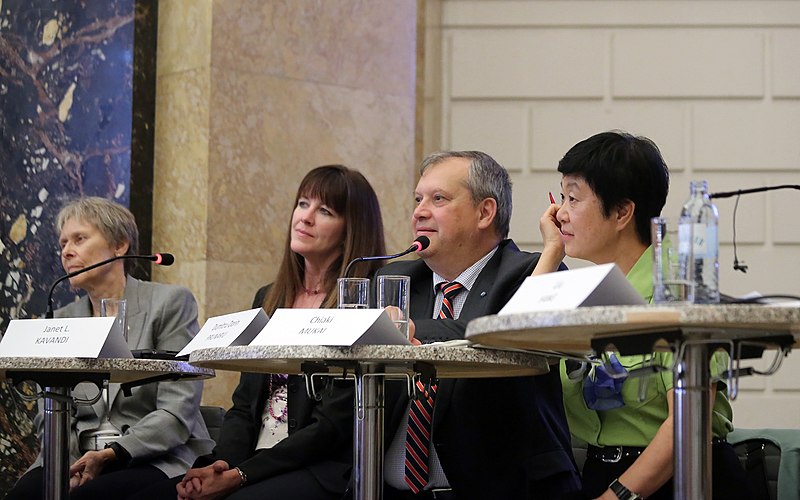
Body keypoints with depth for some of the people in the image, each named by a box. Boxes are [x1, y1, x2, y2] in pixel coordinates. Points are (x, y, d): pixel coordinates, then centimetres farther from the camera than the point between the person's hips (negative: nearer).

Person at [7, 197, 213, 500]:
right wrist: (69, 464, -11)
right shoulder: (62, 321, 16)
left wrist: (112, 454, -18)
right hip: (77, 461, 4)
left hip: (154, 461, -4)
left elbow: (177, 414, -6)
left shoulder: (171, 302, 2)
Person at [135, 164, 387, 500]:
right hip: (256, 462, 7)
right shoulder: (268, 299, 18)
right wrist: (222, 464, -5)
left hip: (325, 472, -7)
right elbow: (244, 405, 16)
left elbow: (331, 426, -11)